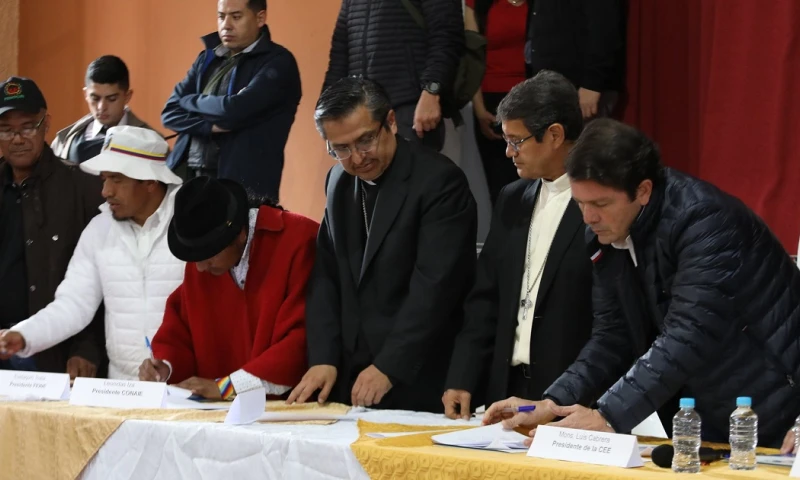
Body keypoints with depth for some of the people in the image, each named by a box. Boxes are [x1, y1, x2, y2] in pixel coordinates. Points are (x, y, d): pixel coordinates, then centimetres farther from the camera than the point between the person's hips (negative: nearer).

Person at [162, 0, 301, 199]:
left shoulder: (277, 62, -6)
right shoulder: (207, 58, 14)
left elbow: (233, 110, -18)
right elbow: (170, 112, 8)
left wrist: (190, 100, 1)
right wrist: (210, 125, -11)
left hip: (242, 184, -6)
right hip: (189, 175, 6)